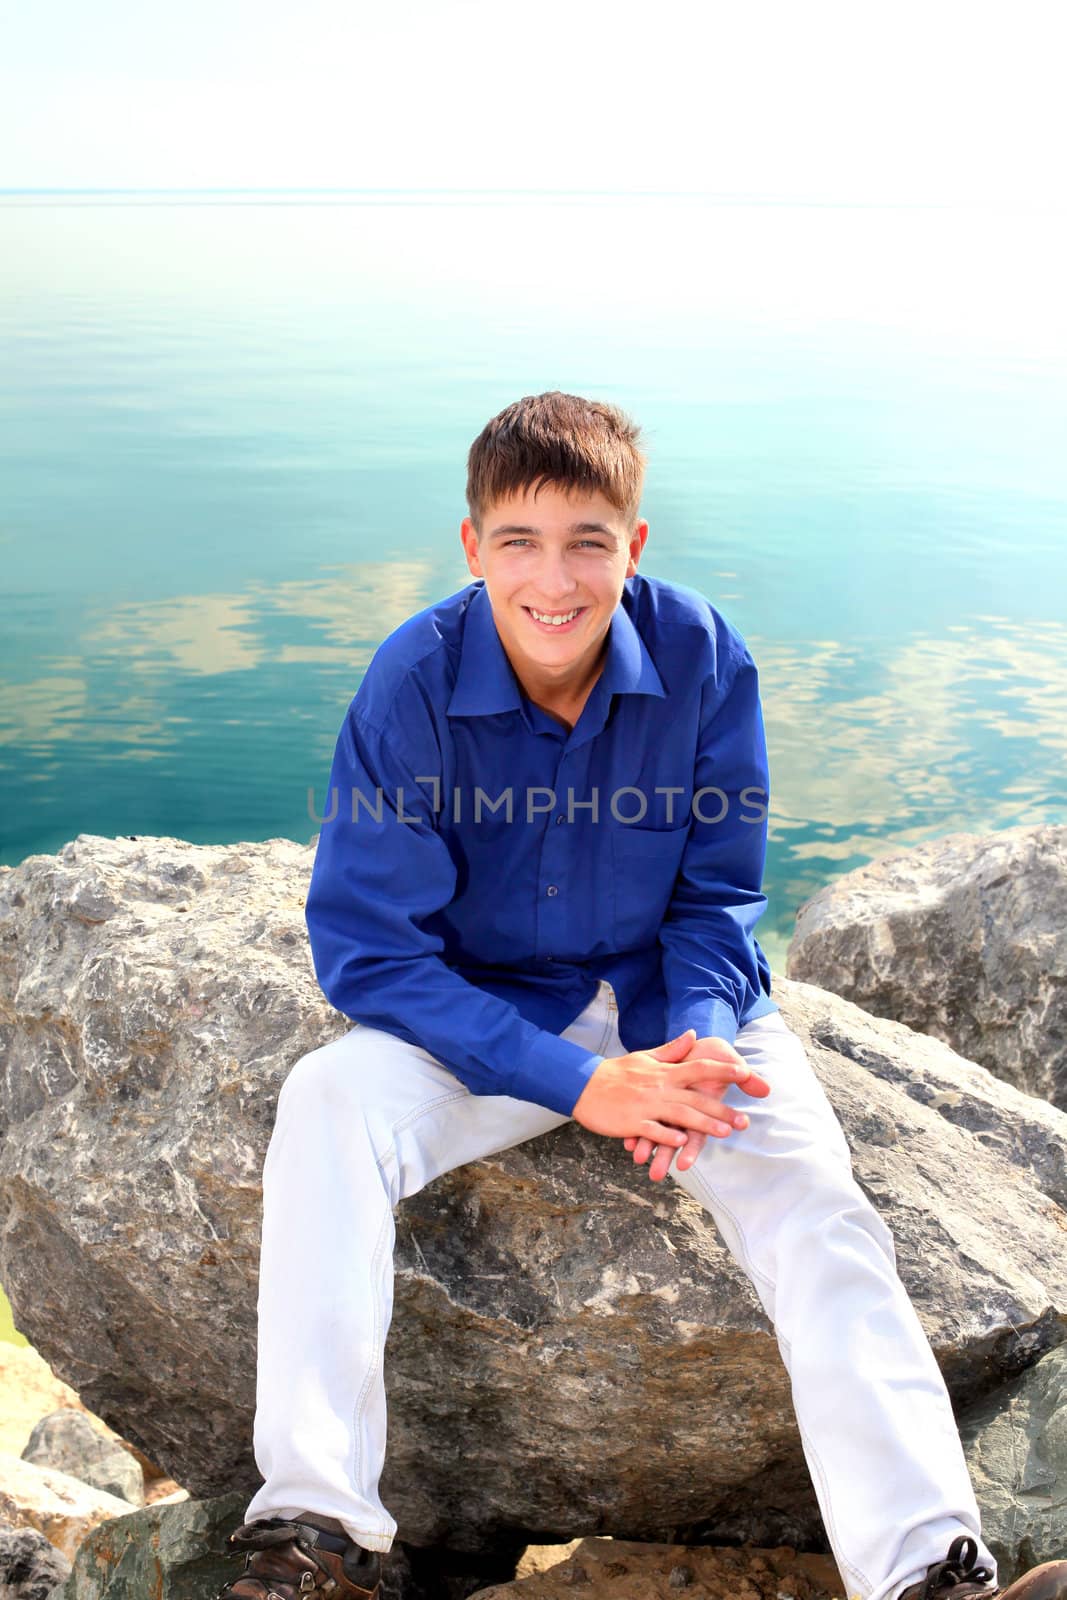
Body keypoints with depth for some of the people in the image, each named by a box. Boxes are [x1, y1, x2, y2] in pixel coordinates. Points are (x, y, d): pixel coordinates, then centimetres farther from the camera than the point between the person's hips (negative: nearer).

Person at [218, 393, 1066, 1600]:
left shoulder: (703, 656, -13)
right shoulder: (413, 681, -17)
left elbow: (718, 895, -2)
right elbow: (367, 946, -18)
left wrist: (699, 1037, -24)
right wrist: (577, 1080, -27)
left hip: (671, 1001, 1)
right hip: (484, 1012, -1)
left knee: (814, 1198, -22)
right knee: (325, 1103, -27)